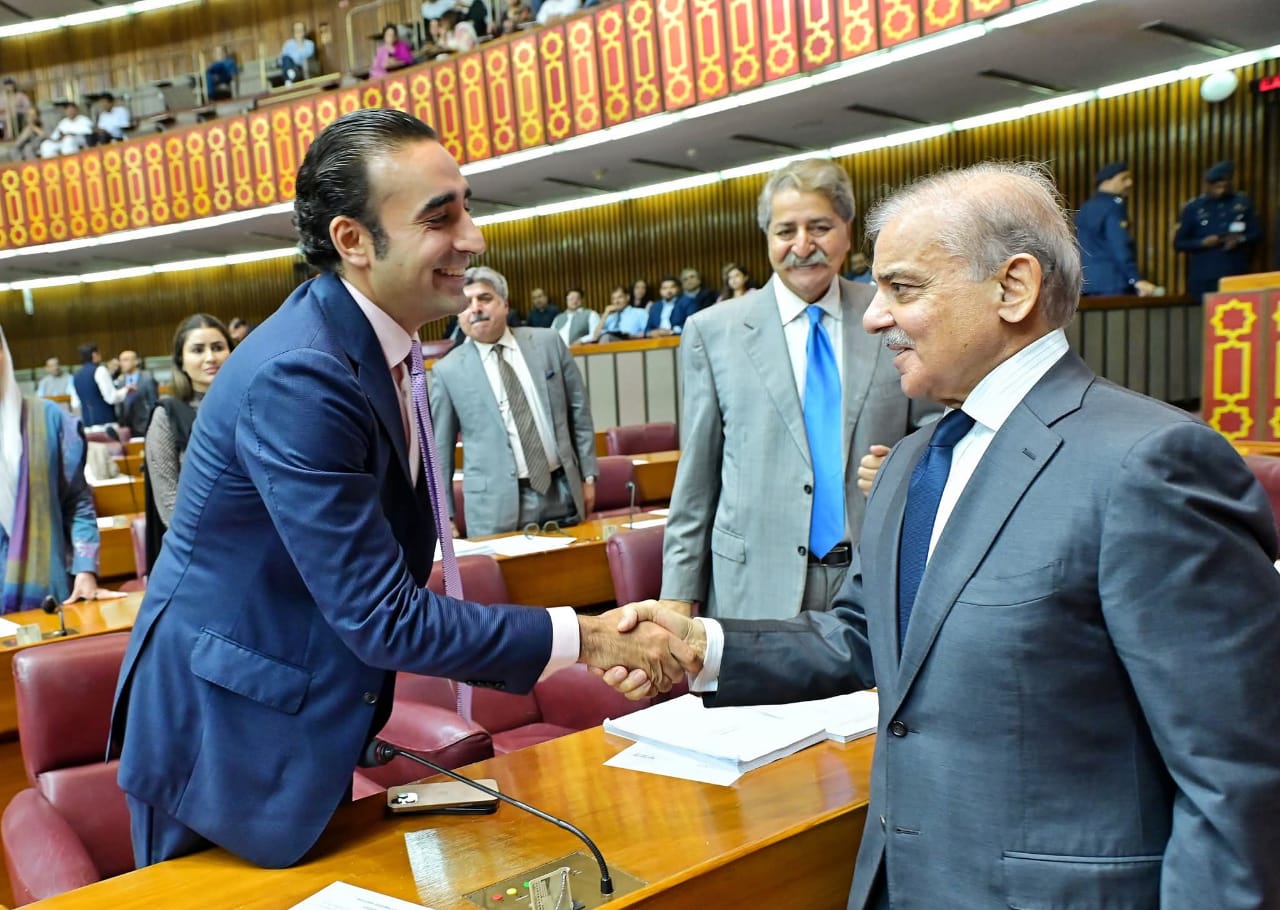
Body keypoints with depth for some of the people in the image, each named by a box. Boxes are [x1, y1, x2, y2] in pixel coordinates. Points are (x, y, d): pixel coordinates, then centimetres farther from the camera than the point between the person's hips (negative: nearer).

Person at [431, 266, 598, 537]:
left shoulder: (547, 343, 3)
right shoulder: (447, 371, -1)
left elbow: (578, 409, 9)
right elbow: (439, 449, 3)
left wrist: (588, 475, 7)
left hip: (562, 491, 2)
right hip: (497, 504, -2)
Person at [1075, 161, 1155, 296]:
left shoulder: (1085, 208, 18)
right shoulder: (1114, 206, -8)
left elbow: (1079, 249, 21)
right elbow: (1120, 247, -18)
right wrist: (1137, 280, -23)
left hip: (1087, 281, 9)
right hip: (1112, 282, -9)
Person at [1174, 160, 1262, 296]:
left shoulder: (1243, 203, 8)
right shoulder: (1193, 208, 3)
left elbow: (1257, 233, 11)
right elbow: (1179, 243, 3)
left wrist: (1240, 240, -10)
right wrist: (1203, 242, -14)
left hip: (1237, 276, 1)